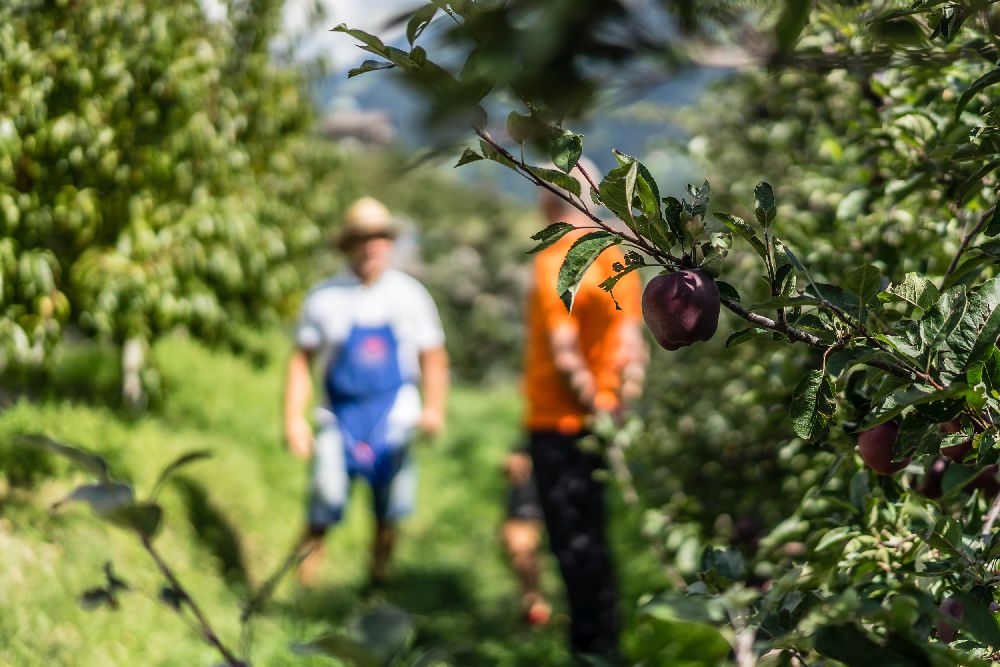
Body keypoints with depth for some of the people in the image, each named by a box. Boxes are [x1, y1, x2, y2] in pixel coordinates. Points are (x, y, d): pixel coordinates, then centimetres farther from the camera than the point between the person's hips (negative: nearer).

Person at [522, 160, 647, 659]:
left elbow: (564, 348, -19)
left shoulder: (552, 261, -14)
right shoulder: (617, 256, 6)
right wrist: (621, 400, 1)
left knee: (573, 541, -1)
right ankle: (601, 645, 24)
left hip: (558, 421, -7)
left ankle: (593, 646, 2)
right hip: (598, 423, 7)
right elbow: (631, 340, 2)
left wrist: (591, 402, -9)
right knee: (589, 537, 17)